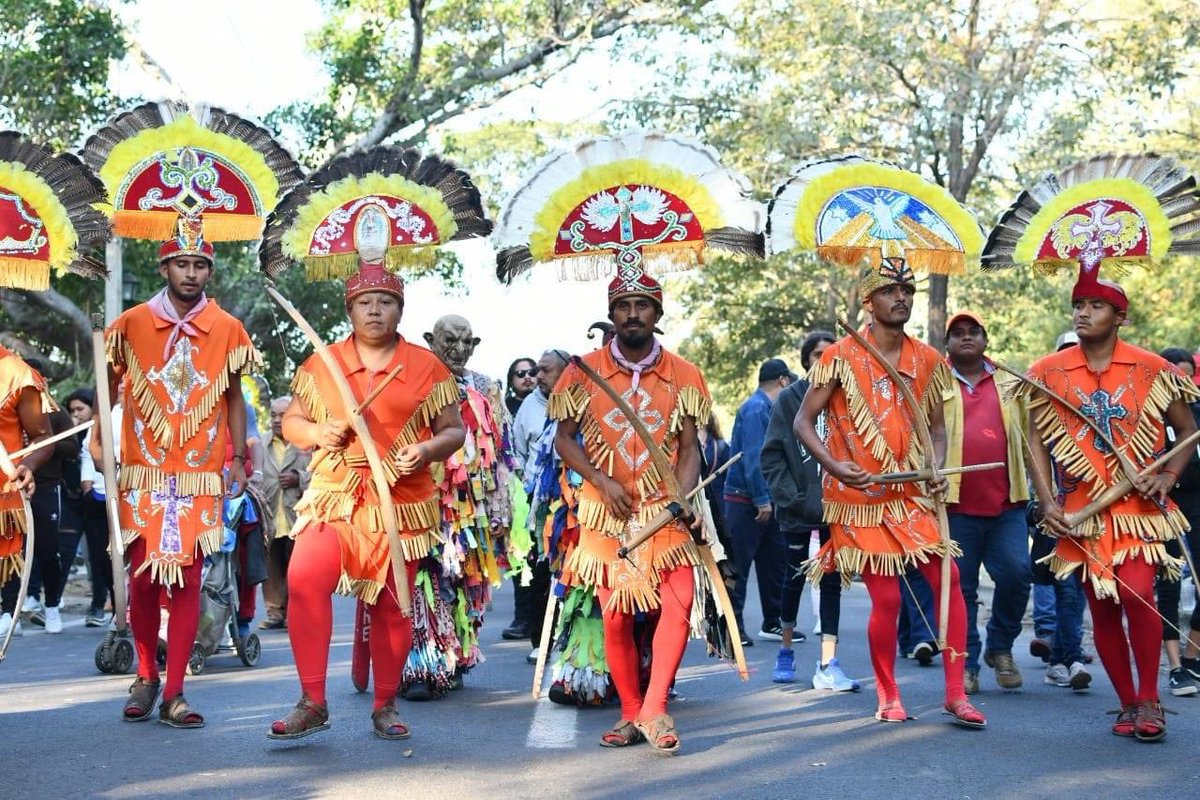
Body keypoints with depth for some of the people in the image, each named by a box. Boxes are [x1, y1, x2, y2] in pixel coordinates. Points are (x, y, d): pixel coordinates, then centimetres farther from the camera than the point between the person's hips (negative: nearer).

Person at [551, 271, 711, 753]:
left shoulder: (684, 376, 3)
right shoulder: (584, 371, 1)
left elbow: (690, 447, 3)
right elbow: (564, 438, 3)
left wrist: (684, 497, -15)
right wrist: (602, 481, -12)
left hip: (664, 510, 0)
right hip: (607, 512, 0)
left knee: (679, 604, -14)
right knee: (616, 616, 3)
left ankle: (654, 710, -3)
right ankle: (631, 714, 18)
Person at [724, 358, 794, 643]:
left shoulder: (767, 408, 17)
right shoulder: (755, 409, -14)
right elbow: (752, 456, -21)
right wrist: (761, 499, -23)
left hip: (765, 500, 10)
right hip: (747, 501, -10)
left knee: (775, 560, 11)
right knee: (739, 564, -4)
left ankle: (773, 623, 18)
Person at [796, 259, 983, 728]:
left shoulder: (928, 361, 8)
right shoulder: (840, 357, -5)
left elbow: (937, 427, 15)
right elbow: (804, 422, -4)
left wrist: (937, 469, -5)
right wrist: (833, 465, -21)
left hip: (912, 495, 4)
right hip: (861, 497, -4)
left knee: (949, 581, -5)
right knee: (887, 599, -4)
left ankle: (955, 693, 4)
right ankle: (888, 698, 15)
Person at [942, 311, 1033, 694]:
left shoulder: (1010, 383, 15)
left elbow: (1030, 434, 17)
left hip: (1006, 503, 2)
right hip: (956, 504, -2)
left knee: (1016, 574, -7)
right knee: (960, 588, 1)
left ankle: (1000, 647, 16)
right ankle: (965, 666, 11)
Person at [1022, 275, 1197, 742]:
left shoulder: (1151, 370, 1)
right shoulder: (1049, 373, 4)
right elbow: (1037, 440, 6)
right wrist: (1047, 502, -4)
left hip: (1137, 505, -2)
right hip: (1081, 508, 2)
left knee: (1137, 594, -19)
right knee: (1102, 608, 5)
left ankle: (1149, 699, -3)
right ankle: (1128, 704, 19)